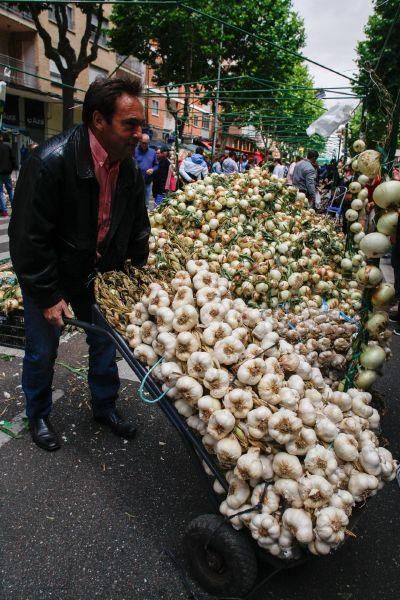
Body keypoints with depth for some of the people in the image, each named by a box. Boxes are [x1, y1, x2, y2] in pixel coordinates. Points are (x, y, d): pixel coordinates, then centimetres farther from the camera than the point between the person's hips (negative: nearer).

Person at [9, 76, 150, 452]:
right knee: (42, 351, 8)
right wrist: (49, 296, -20)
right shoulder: (50, 162, -27)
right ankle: (38, 417, 34)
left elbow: (138, 228, 7)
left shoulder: (129, 169, -8)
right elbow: (28, 238, -24)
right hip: (49, 276, -5)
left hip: (97, 274, 5)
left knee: (106, 341, 14)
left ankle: (105, 408, 37)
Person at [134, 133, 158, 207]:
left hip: (148, 182, 4)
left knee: (146, 203, 11)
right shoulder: (134, 151, -4)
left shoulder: (152, 152, 10)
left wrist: (152, 170, -6)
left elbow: (156, 165, 14)